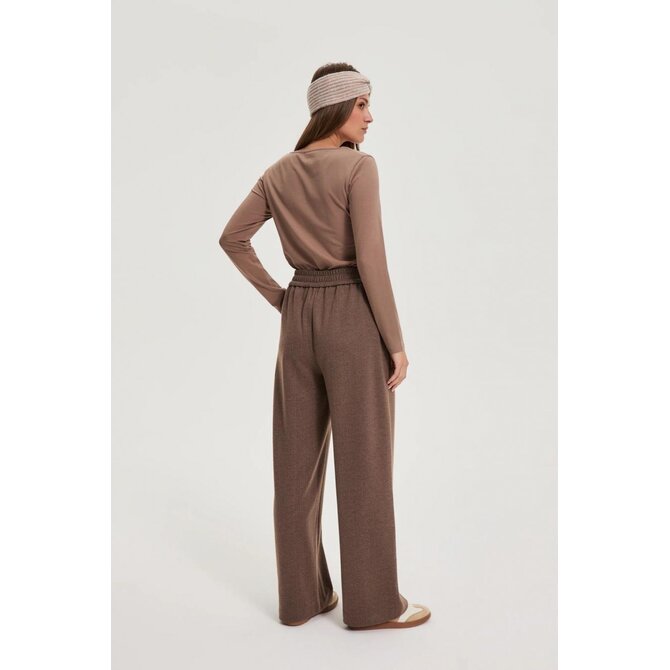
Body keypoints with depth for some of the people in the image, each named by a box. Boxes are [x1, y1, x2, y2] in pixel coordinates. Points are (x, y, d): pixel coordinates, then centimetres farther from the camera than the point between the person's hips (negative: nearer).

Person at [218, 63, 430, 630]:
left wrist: (278, 298, 11)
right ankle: (373, 601, 13)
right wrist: (396, 342, -11)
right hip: (353, 315, -7)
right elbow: (370, 258, -17)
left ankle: (301, 594, 20)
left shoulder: (279, 172, 9)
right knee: (364, 463, 2)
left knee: (299, 461, 11)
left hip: (300, 315, 7)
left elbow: (233, 238, 10)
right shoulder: (359, 166, -11)